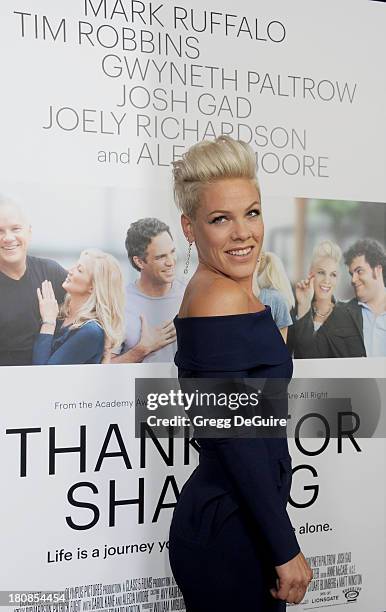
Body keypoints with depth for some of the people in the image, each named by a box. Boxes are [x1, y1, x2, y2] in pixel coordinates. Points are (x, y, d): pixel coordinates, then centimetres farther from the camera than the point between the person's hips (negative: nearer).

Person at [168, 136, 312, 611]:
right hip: (230, 533, -9)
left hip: (225, 518, 9)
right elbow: (237, 441, -22)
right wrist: (286, 551, -17)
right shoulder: (224, 299, -20)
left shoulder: (211, 293, 9)